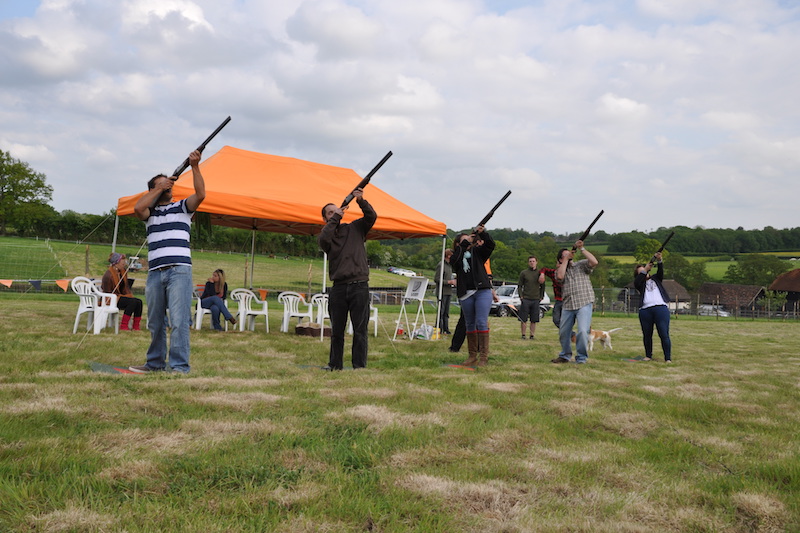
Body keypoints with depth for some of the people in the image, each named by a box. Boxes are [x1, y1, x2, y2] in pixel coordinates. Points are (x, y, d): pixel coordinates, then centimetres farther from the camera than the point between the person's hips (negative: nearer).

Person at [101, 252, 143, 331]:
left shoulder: (123, 271, 6)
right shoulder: (108, 275, -17)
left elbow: (126, 286, 15)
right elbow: (108, 293, -15)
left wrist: (130, 295, -4)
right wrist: (124, 296, -18)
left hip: (121, 296, 8)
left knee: (139, 301, -16)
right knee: (132, 302, -28)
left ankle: (136, 326, -11)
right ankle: (123, 325, -22)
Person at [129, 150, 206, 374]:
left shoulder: (182, 207, 13)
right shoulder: (150, 211, 17)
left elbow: (200, 194, -5)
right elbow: (137, 208, -6)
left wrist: (195, 167, -11)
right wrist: (159, 188, 0)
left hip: (179, 271, -3)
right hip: (155, 273, 3)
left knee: (179, 321, -10)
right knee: (155, 323, 10)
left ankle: (180, 366, -9)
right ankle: (155, 363, 23)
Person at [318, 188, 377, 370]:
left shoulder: (355, 228, 13)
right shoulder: (327, 234, 10)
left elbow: (371, 217, 0)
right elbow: (324, 240, -13)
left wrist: (361, 201, -15)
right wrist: (336, 218, -8)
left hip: (359, 286, -1)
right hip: (339, 287, 1)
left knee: (360, 330, -2)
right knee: (336, 330, 8)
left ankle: (359, 366, 2)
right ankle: (335, 364, 19)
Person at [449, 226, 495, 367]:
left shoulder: (477, 251, 12)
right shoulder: (455, 257, 10)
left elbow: (490, 245, -1)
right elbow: (455, 261, -13)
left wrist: (482, 233, -16)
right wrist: (464, 243, -12)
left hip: (482, 291, -1)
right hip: (466, 294, 2)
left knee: (481, 323, -10)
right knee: (469, 325, 8)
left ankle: (484, 356, -8)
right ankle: (472, 356, 17)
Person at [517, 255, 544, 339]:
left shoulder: (540, 272, 8)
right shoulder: (523, 273, 4)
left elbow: (542, 286, 15)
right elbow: (519, 286, 6)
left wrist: (541, 297, 6)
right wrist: (521, 296, -4)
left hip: (536, 299, 1)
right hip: (525, 299, -1)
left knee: (534, 320, 3)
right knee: (523, 319, -1)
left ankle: (532, 335, 10)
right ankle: (523, 335, 8)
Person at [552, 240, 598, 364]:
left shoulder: (581, 264, 7)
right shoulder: (560, 270, 13)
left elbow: (594, 262, -12)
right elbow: (560, 276, -11)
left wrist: (581, 248, -9)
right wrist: (566, 259, -3)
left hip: (584, 303, -4)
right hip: (567, 305, 4)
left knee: (582, 331, -17)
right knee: (563, 332, 11)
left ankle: (581, 358, -1)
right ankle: (565, 355, 31)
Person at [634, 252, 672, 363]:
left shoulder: (655, 279, 23)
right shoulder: (639, 283, 16)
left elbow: (660, 271, 5)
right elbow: (636, 282, -6)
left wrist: (659, 260, -12)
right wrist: (645, 270, -13)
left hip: (661, 309, 0)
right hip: (645, 311, 0)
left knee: (664, 335, -7)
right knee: (647, 335, 6)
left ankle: (668, 358, -6)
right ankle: (648, 356, 18)